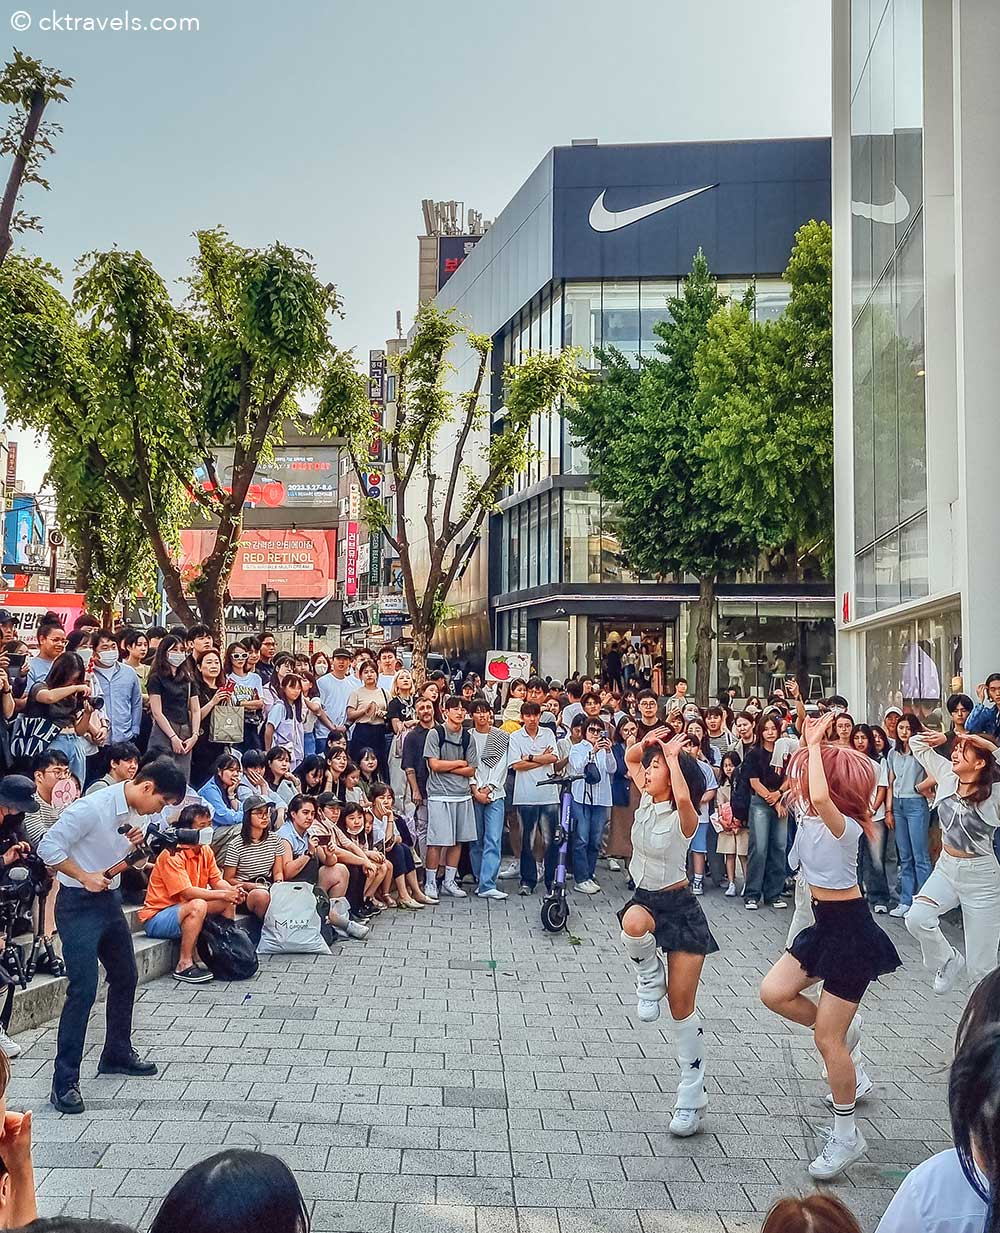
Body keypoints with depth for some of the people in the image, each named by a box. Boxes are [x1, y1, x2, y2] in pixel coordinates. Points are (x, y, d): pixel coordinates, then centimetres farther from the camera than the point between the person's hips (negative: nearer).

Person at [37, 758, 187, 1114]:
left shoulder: (133, 813, 3)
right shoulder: (91, 808, -23)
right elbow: (48, 847, -22)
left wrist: (134, 844, -4)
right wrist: (84, 876, -22)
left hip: (109, 900, 9)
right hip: (79, 904, -9)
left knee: (125, 977, 18)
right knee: (83, 988, -13)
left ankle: (117, 1054, 37)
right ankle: (64, 1082, -6)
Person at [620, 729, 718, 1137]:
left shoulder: (683, 818, -17)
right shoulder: (646, 801, 2)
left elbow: (684, 797, -43)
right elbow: (629, 758, 15)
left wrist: (673, 757, -29)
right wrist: (646, 743, -6)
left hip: (680, 908, -5)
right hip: (644, 899, 5)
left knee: (682, 1007, -1)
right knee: (633, 923, -37)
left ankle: (691, 1098, 10)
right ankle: (649, 980, -4)